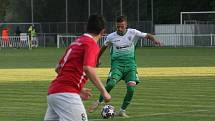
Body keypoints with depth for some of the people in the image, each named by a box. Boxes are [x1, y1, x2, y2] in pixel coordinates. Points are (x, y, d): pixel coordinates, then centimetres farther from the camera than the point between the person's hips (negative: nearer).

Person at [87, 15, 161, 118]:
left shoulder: (132, 33, -1)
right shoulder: (111, 37, 1)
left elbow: (147, 35, 1)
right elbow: (104, 47, 19)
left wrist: (154, 40, -20)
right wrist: (98, 59, 29)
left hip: (130, 63, 1)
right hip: (117, 63, -1)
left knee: (131, 88, -13)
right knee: (111, 83, -27)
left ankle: (122, 111, 5)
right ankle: (99, 102, -7)